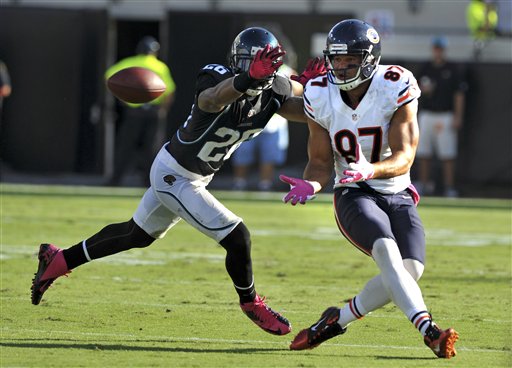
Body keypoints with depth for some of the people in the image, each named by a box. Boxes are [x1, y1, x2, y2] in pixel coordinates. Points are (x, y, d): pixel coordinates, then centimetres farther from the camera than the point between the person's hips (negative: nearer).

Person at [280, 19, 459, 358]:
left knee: (411, 268, -20)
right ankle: (428, 330, -42)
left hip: (397, 196, 1)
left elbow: (403, 158, -21)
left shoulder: (396, 88, -15)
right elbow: (321, 161, 1)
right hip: (353, 196, -1)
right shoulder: (321, 96, -6)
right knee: (387, 252, -29)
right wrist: (311, 185, -23)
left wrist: (370, 170, -43)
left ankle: (340, 318, 3)